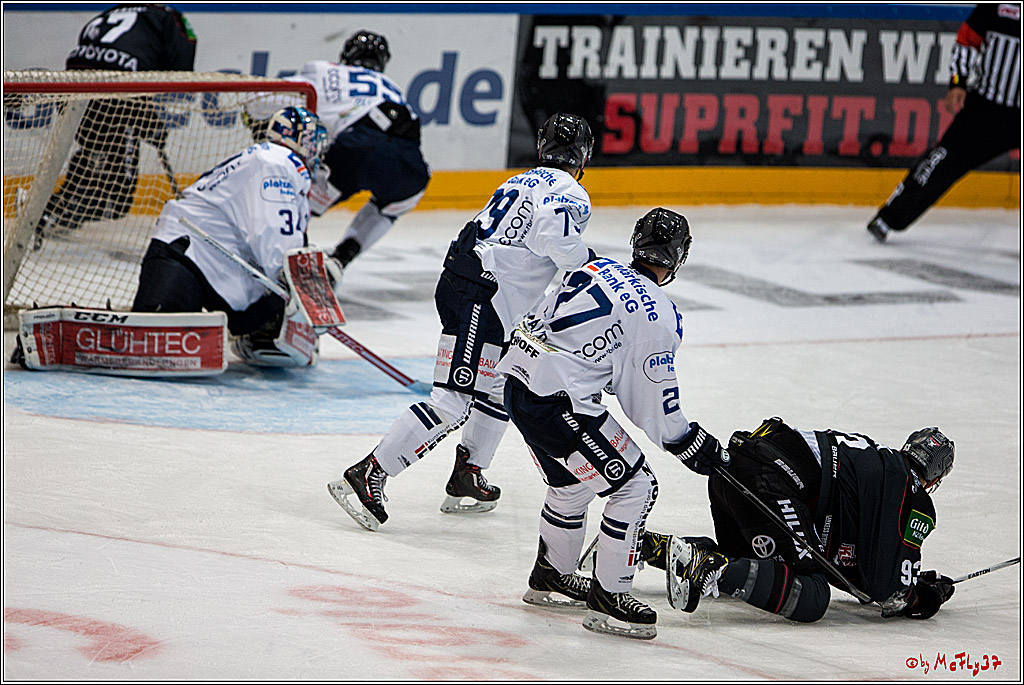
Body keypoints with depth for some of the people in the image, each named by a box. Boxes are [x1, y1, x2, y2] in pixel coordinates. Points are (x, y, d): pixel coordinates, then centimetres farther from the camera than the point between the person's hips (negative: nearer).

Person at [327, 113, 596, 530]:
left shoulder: (521, 182, 24)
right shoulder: (570, 193, -4)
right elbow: (555, 237, -24)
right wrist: (590, 261, -7)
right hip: (480, 299, -10)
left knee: (501, 388, 24)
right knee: (452, 402, -14)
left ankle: (466, 481, 26)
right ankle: (367, 476, -20)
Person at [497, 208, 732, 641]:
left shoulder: (595, 269, 12)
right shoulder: (660, 316, -10)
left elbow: (537, 324, 20)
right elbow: (653, 402, -7)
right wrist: (689, 443, 6)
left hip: (519, 382, 9)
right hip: (560, 406, -9)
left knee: (573, 482, 29)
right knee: (635, 486, 0)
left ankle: (550, 577, 44)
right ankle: (608, 597, 2)